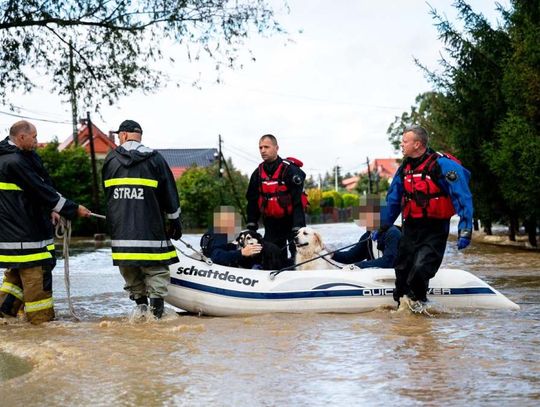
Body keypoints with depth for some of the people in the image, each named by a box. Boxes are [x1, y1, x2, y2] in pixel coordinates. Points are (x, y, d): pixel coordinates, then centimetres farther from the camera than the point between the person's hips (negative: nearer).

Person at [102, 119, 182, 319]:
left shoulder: (110, 159, 7)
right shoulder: (155, 159, -1)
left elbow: (106, 194, 16)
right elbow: (169, 192, 1)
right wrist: (174, 220, 11)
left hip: (120, 227, 3)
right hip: (150, 227, -3)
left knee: (130, 269, 13)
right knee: (156, 268, 3)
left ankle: (139, 301, 13)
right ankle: (156, 303, -7)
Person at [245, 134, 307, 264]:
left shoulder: (290, 169, -14)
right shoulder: (258, 173, 6)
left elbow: (299, 200, -19)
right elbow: (252, 201, 12)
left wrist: (298, 227, -24)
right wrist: (251, 224, 6)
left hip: (291, 220, -6)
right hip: (271, 223, 6)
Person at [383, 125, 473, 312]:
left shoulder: (442, 165, -14)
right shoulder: (404, 168, 8)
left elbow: (463, 198, -15)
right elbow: (393, 200, 20)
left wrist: (465, 231, -22)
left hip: (434, 231, -6)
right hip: (410, 230, 6)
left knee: (420, 269, -19)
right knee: (402, 271, 9)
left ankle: (418, 300, 6)